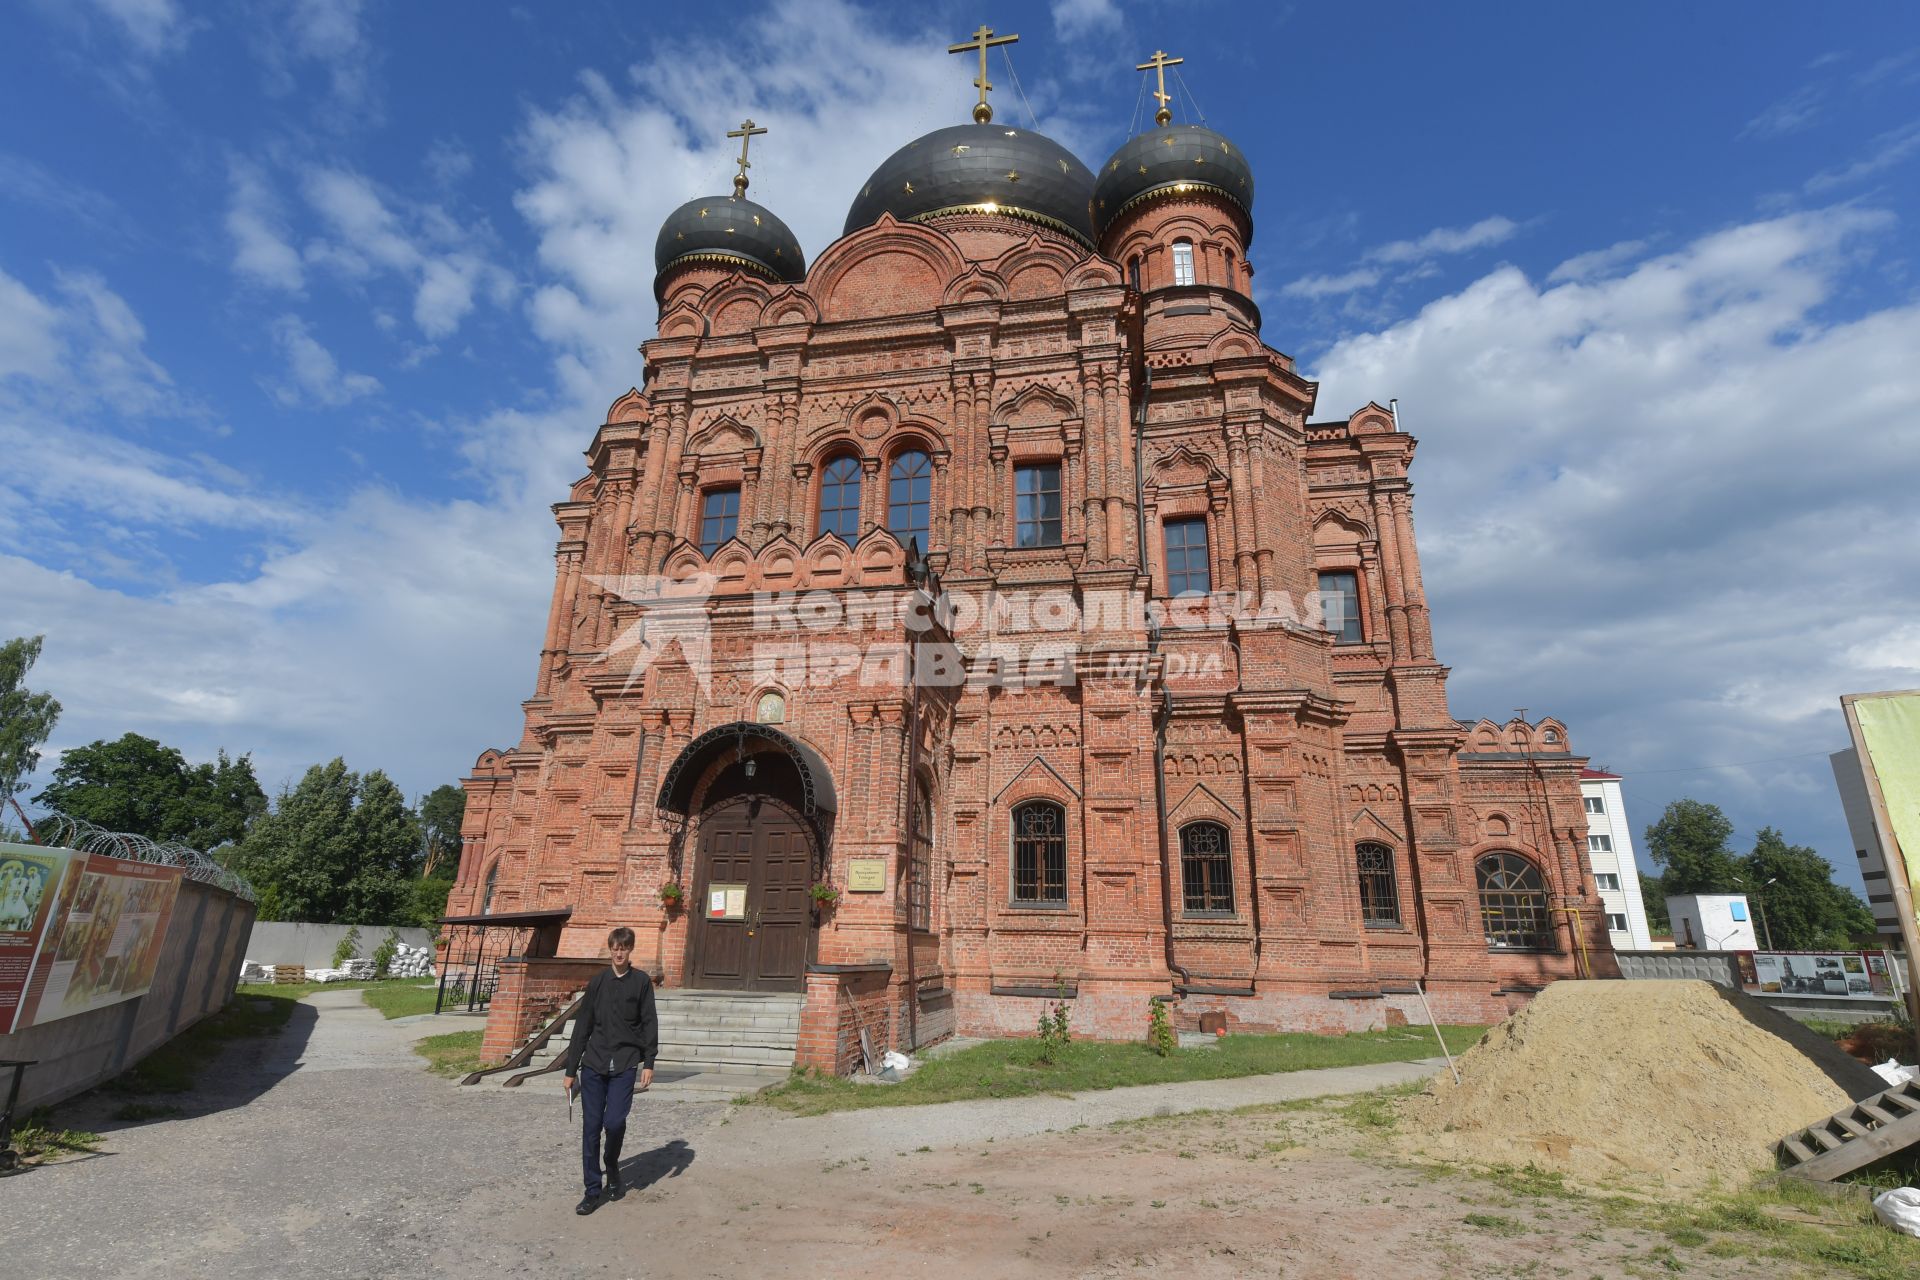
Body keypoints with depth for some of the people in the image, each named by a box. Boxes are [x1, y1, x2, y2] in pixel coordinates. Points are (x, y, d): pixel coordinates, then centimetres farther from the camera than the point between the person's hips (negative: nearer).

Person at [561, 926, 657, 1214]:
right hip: (593, 1064, 2)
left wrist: (648, 1063, -8)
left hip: (624, 1065, -2)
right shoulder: (598, 982, 5)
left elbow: (649, 1024, 0)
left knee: (614, 1122, -11)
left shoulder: (641, 982, 1)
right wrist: (570, 1070, 8)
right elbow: (583, 1026, 8)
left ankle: (612, 1167, 20)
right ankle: (592, 1192, 16)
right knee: (591, 1127, 3)